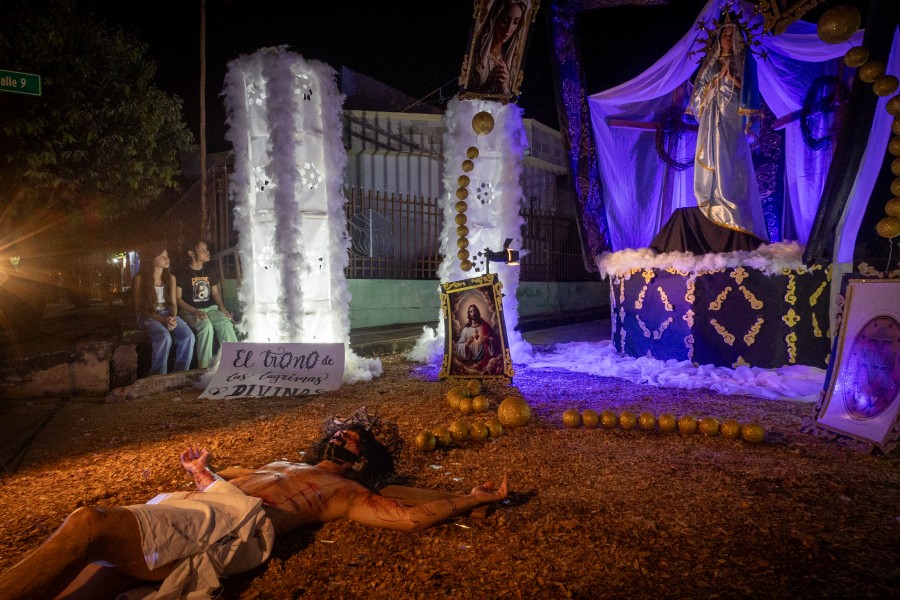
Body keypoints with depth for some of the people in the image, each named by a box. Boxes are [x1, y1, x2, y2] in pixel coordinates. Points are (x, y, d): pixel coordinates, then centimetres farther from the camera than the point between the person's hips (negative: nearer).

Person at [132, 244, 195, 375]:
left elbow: (173, 303, 8)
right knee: (165, 337, -36)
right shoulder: (141, 278, -7)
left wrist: (173, 318, -15)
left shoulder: (170, 278, 7)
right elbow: (140, 307, -7)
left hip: (167, 313, 4)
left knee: (188, 336, -25)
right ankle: (159, 376, -21)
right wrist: (162, 320, -20)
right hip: (148, 316, -4)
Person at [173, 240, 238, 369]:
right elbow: (178, 299, -4)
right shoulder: (181, 272, -4)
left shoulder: (211, 272, 13)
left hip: (211, 308, 4)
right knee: (206, 326, -36)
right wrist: (195, 311, -19)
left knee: (227, 324, -28)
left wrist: (222, 308, 1)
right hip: (190, 311, -4)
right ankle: (203, 367, -29)